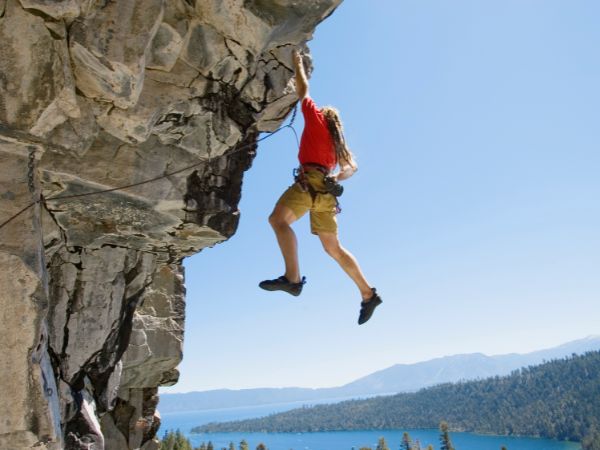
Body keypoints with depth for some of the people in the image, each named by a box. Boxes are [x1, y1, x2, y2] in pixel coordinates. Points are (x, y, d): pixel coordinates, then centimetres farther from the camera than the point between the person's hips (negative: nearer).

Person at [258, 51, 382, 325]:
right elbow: (352, 167, 29)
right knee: (333, 247, 10)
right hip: (326, 186, 8)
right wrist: (336, 178, 13)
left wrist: (298, 64, 31)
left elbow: (303, 91, 17)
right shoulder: (336, 141, 30)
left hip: (311, 179, -8)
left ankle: (292, 278, -44)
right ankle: (368, 294, 10)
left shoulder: (316, 120, 14)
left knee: (278, 218, -25)